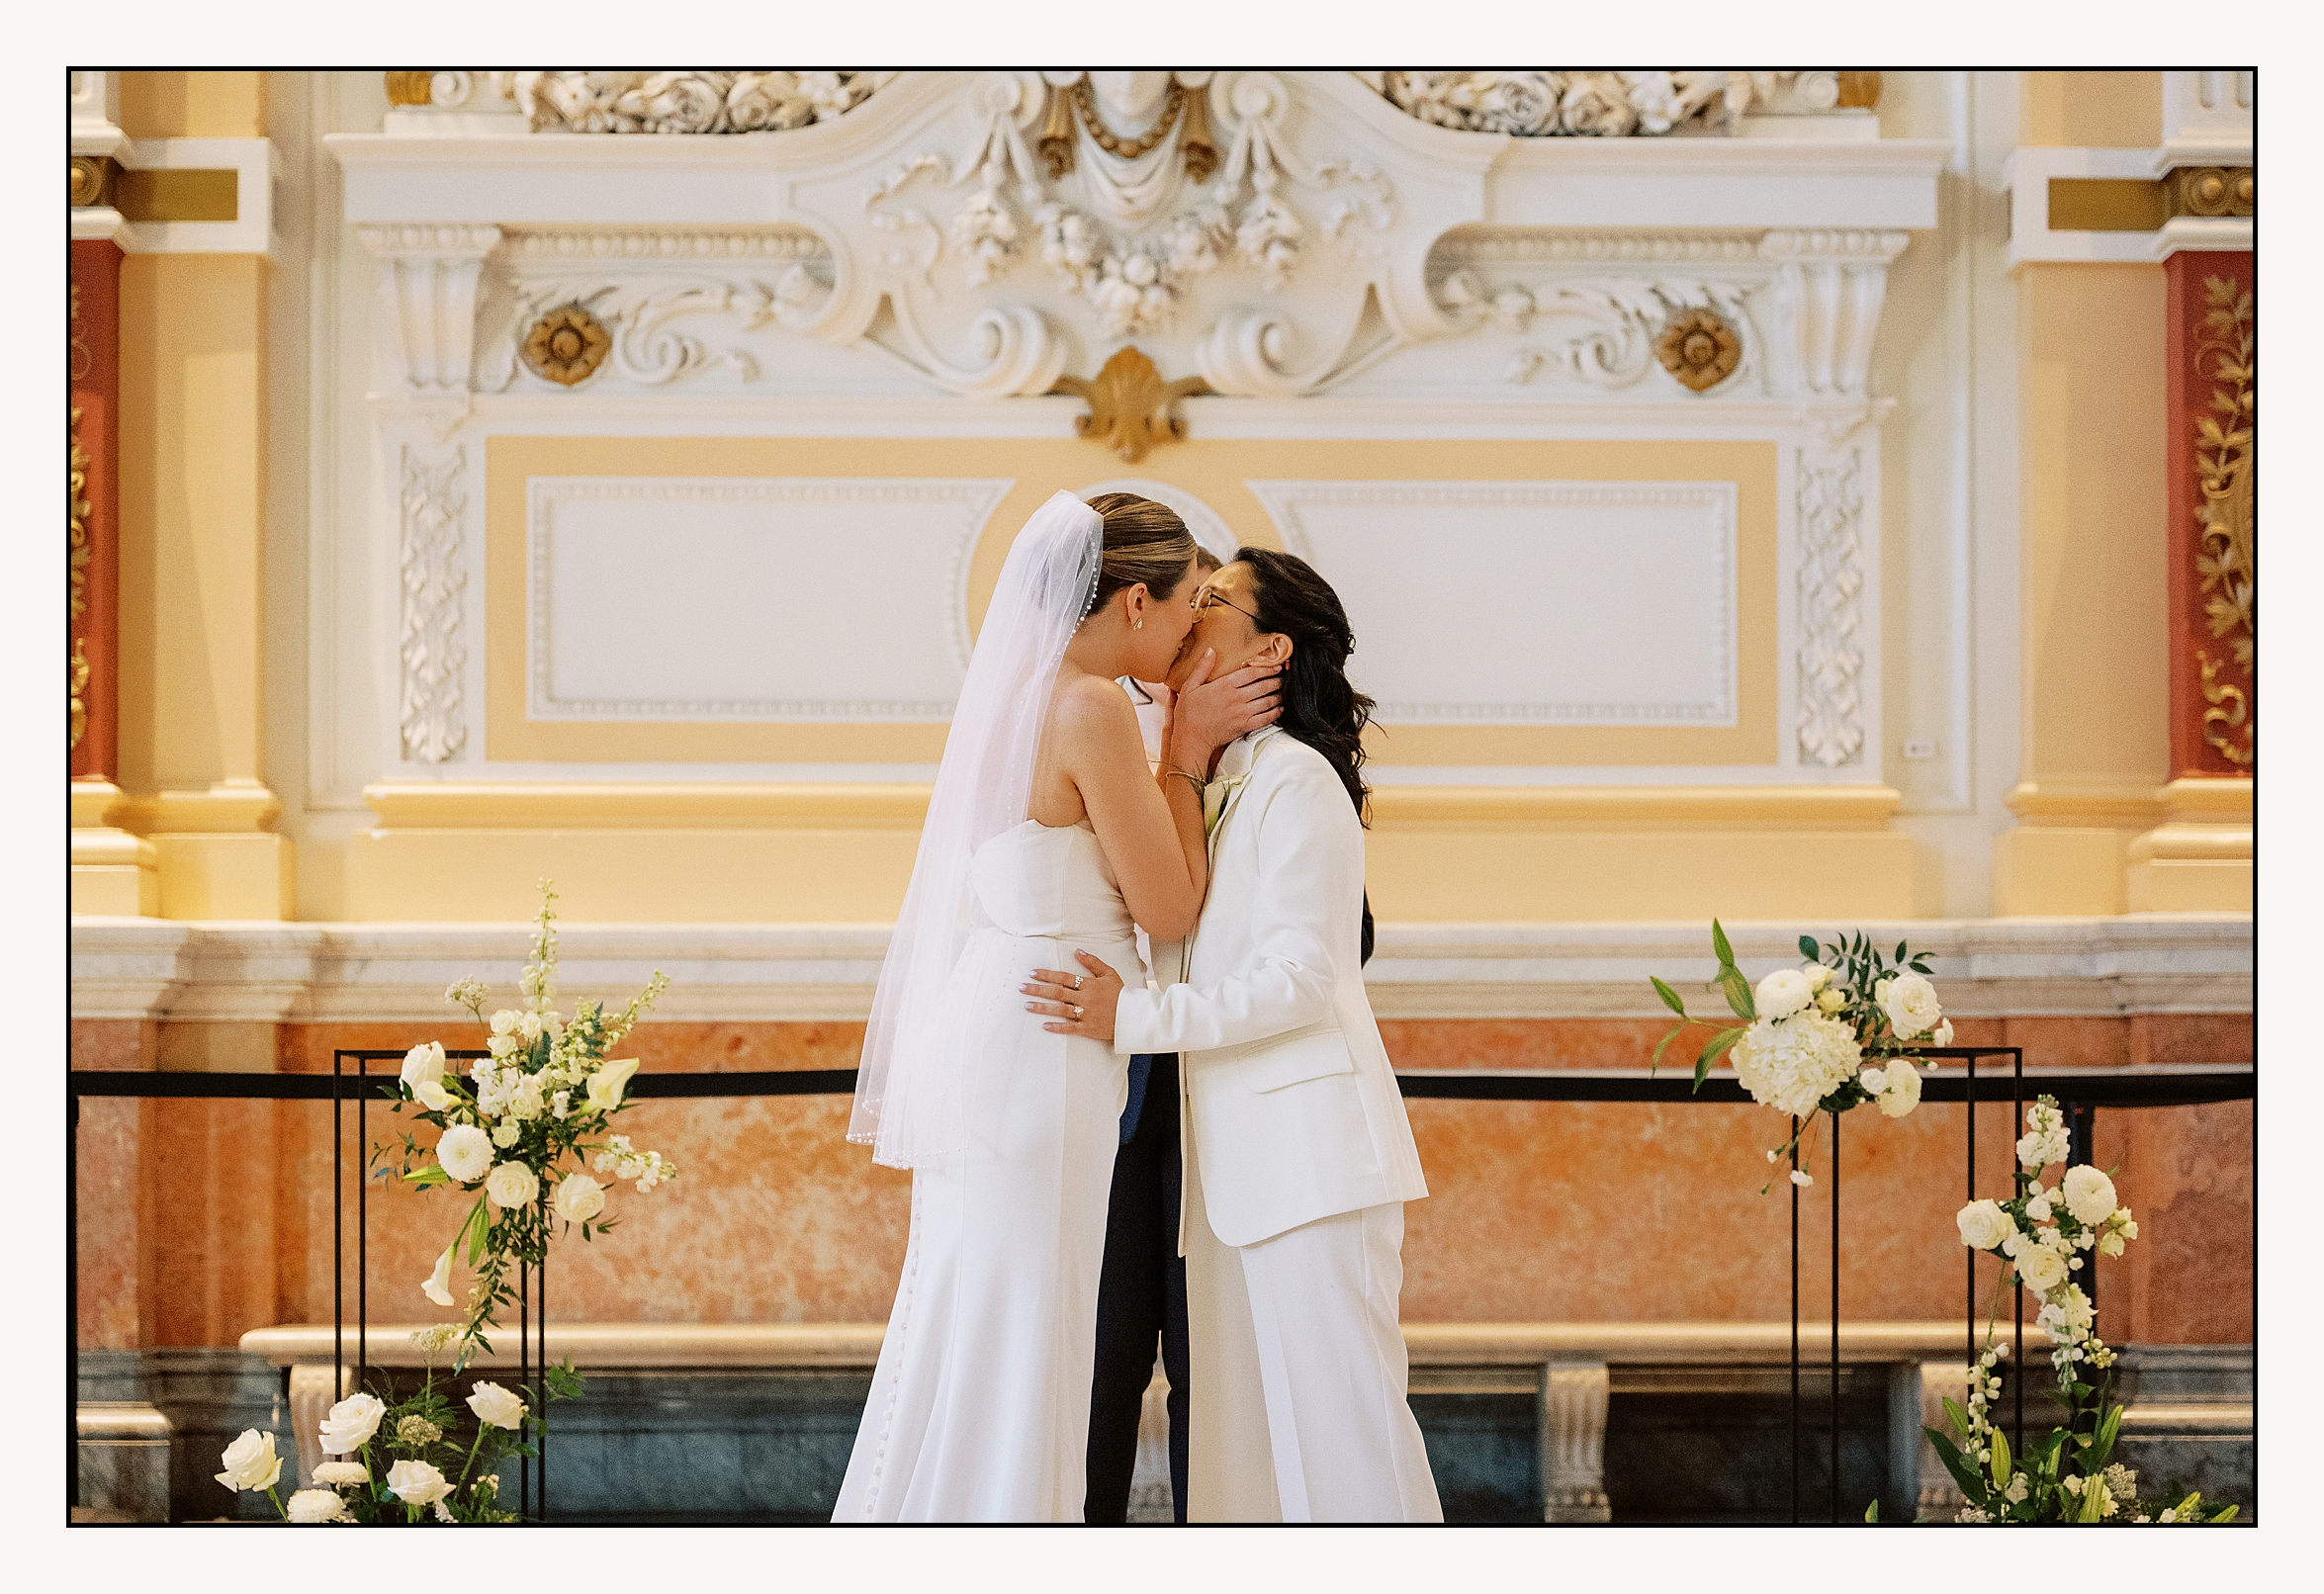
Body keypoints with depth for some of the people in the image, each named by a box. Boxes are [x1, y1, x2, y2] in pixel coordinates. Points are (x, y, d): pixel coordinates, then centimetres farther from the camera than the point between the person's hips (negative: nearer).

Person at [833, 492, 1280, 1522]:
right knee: (1009, 1342, -4)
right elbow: (1170, 907, -11)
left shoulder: (1019, 693, 12)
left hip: (987, 1041, 10)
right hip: (1033, 1057, -10)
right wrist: (1188, 751, -3)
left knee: (964, 1341, 15)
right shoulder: (1091, 711, -16)